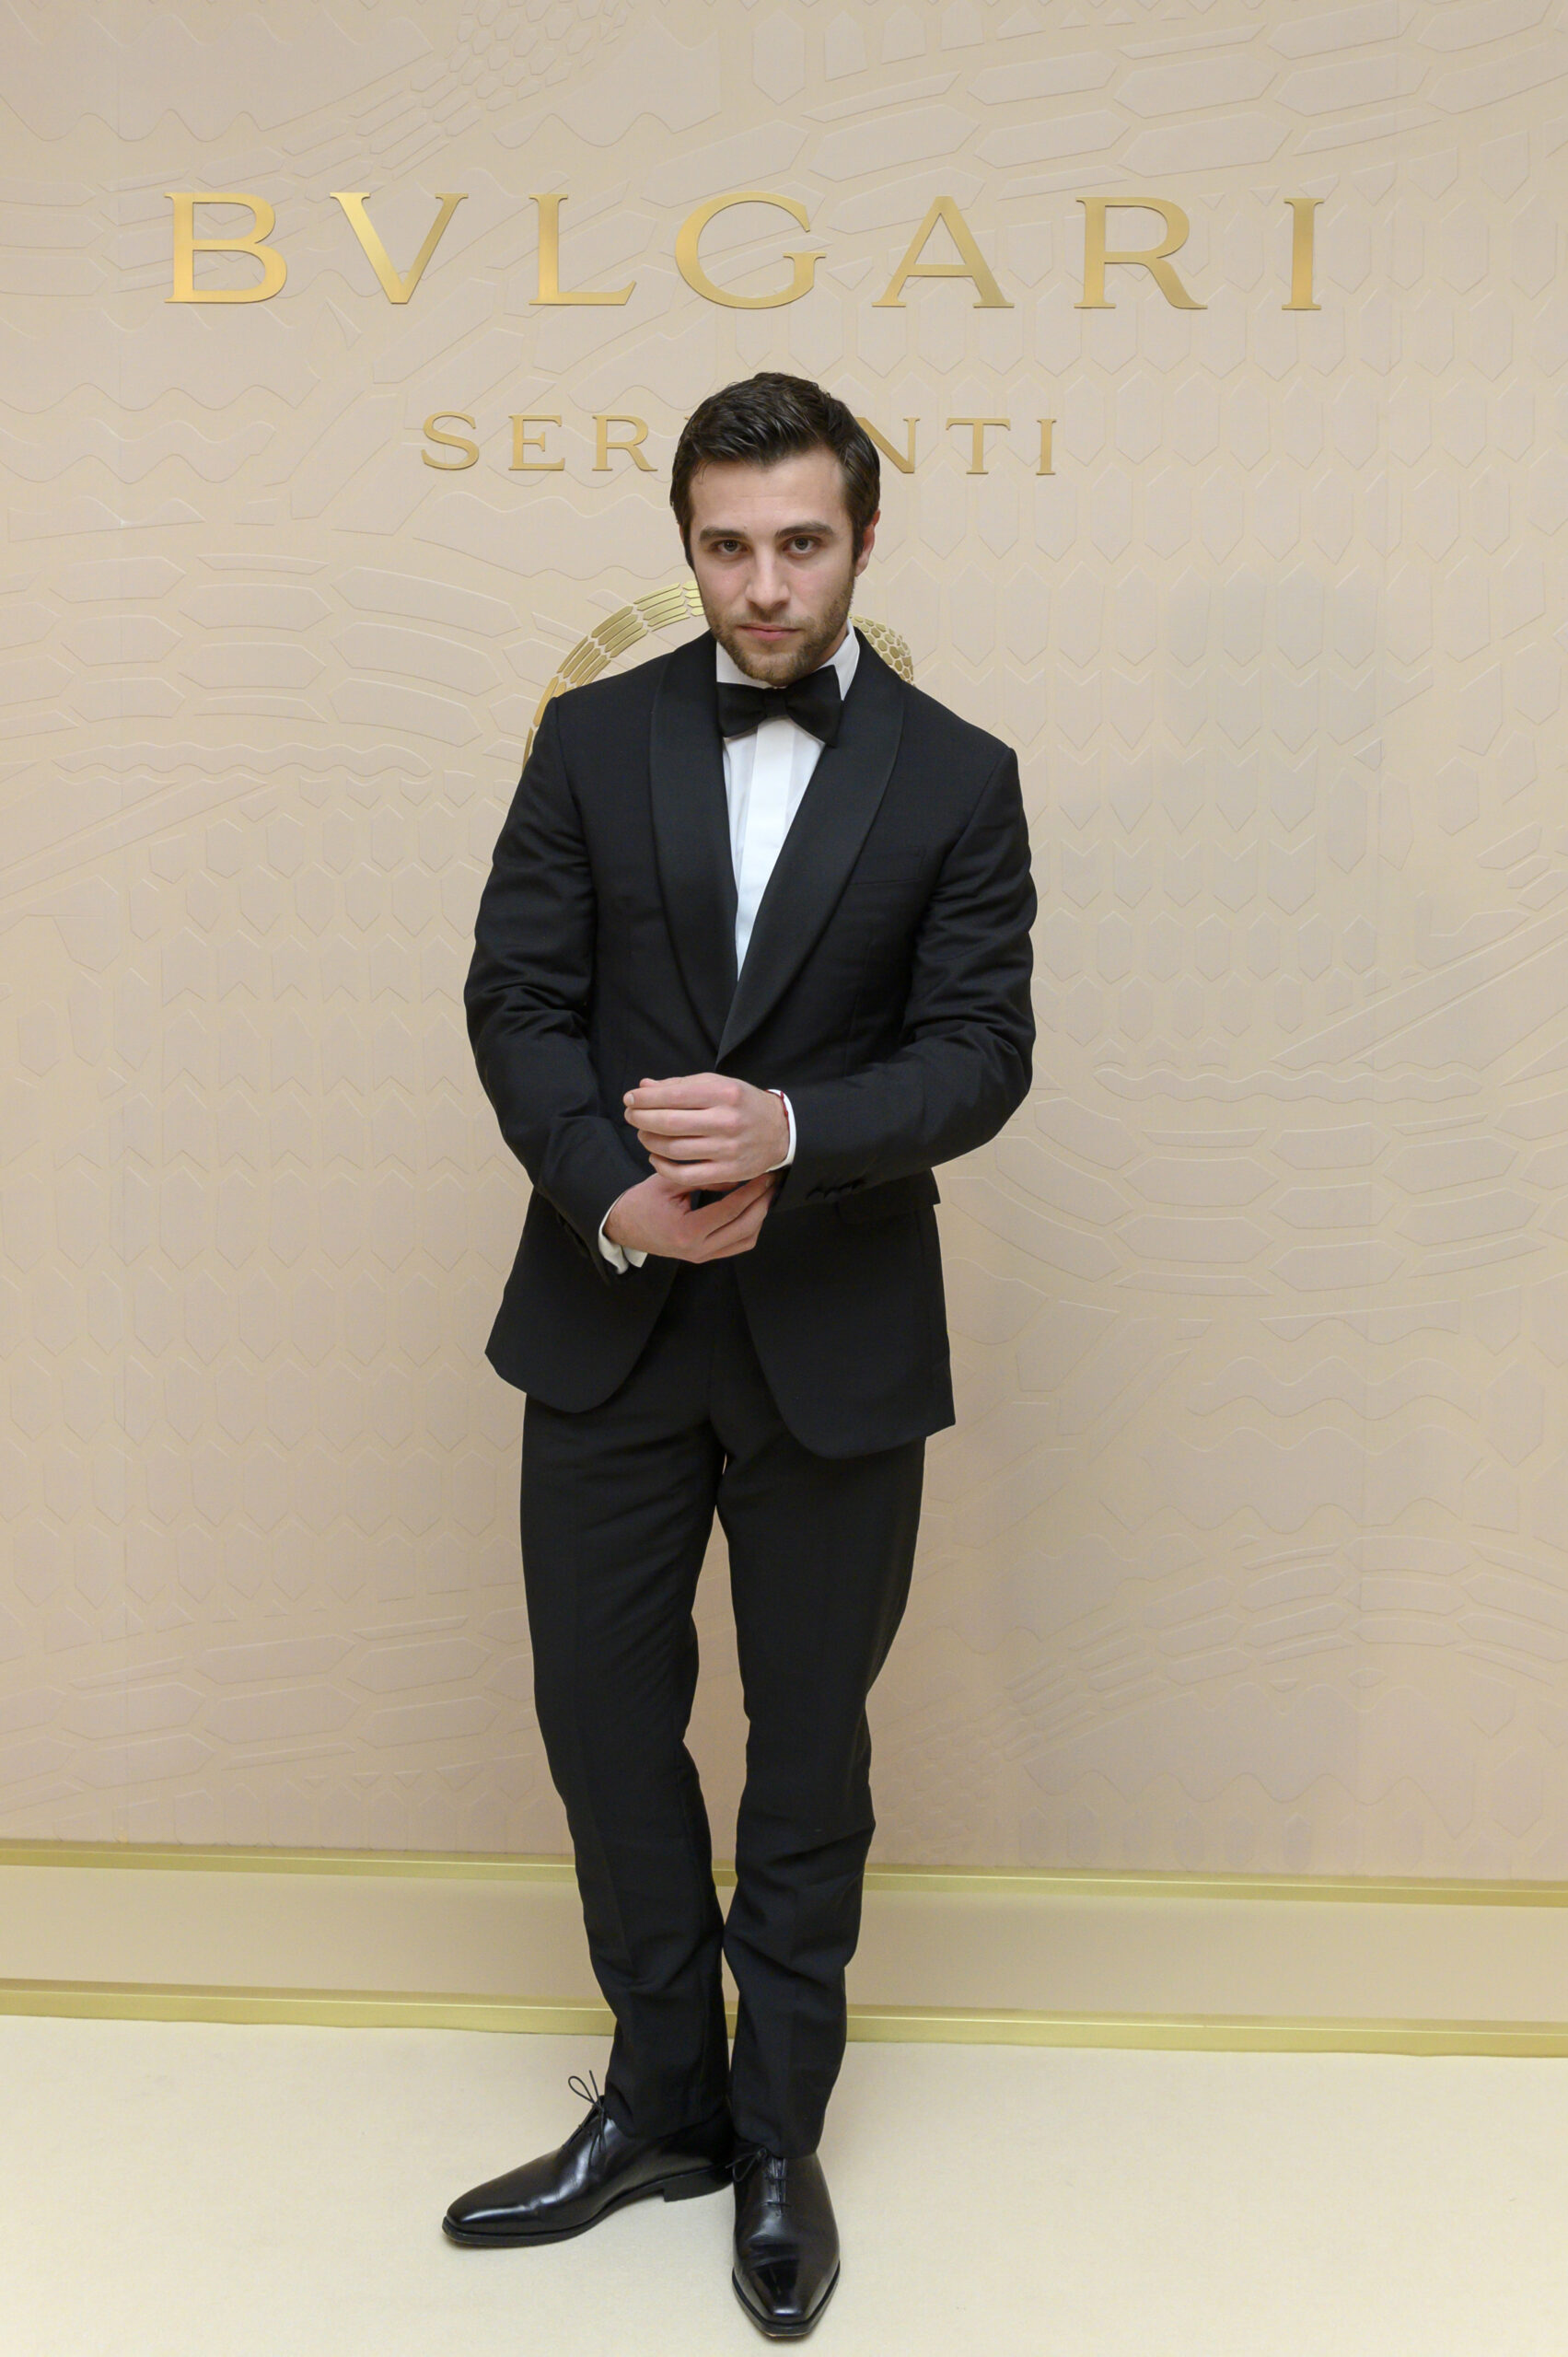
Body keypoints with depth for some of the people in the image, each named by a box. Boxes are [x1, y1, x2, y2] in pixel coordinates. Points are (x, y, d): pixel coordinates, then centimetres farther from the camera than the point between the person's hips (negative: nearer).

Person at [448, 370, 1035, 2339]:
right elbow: (517, 999, -1)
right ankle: (661, 2101, 34)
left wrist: (787, 1130, -25)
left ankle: (779, 2135, 32)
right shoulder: (592, 741, 3)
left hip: (835, 1341, -1)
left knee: (811, 1745, 11)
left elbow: (979, 1051, -7)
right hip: (610, 1320, 2)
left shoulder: (957, 780, -1)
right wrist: (619, 1195, -18)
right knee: (603, 1723, 12)